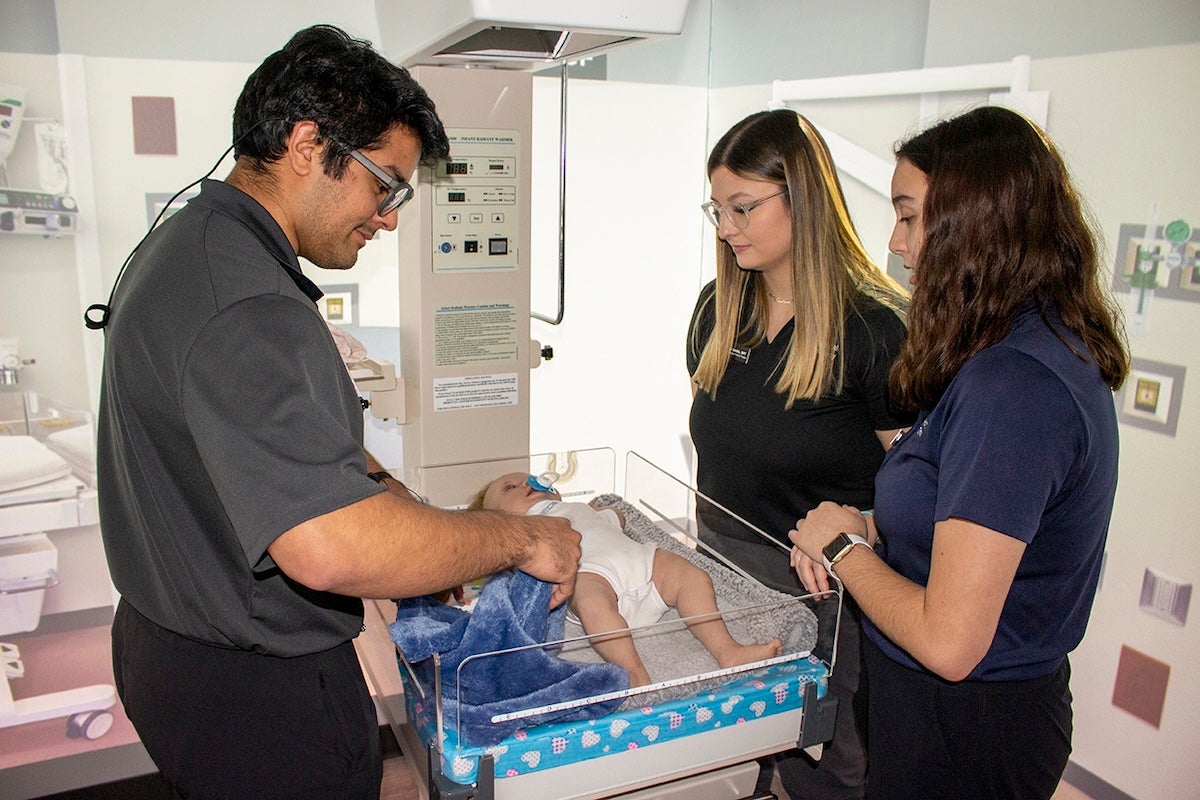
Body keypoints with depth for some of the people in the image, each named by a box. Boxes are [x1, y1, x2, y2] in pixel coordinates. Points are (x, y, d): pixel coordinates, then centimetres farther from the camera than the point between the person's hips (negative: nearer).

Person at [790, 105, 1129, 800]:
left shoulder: (1012, 389, -29)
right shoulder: (1054, 347, 2)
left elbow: (948, 643, -30)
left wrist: (844, 546, -14)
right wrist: (869, 529, -1)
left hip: (963, 728, -9)